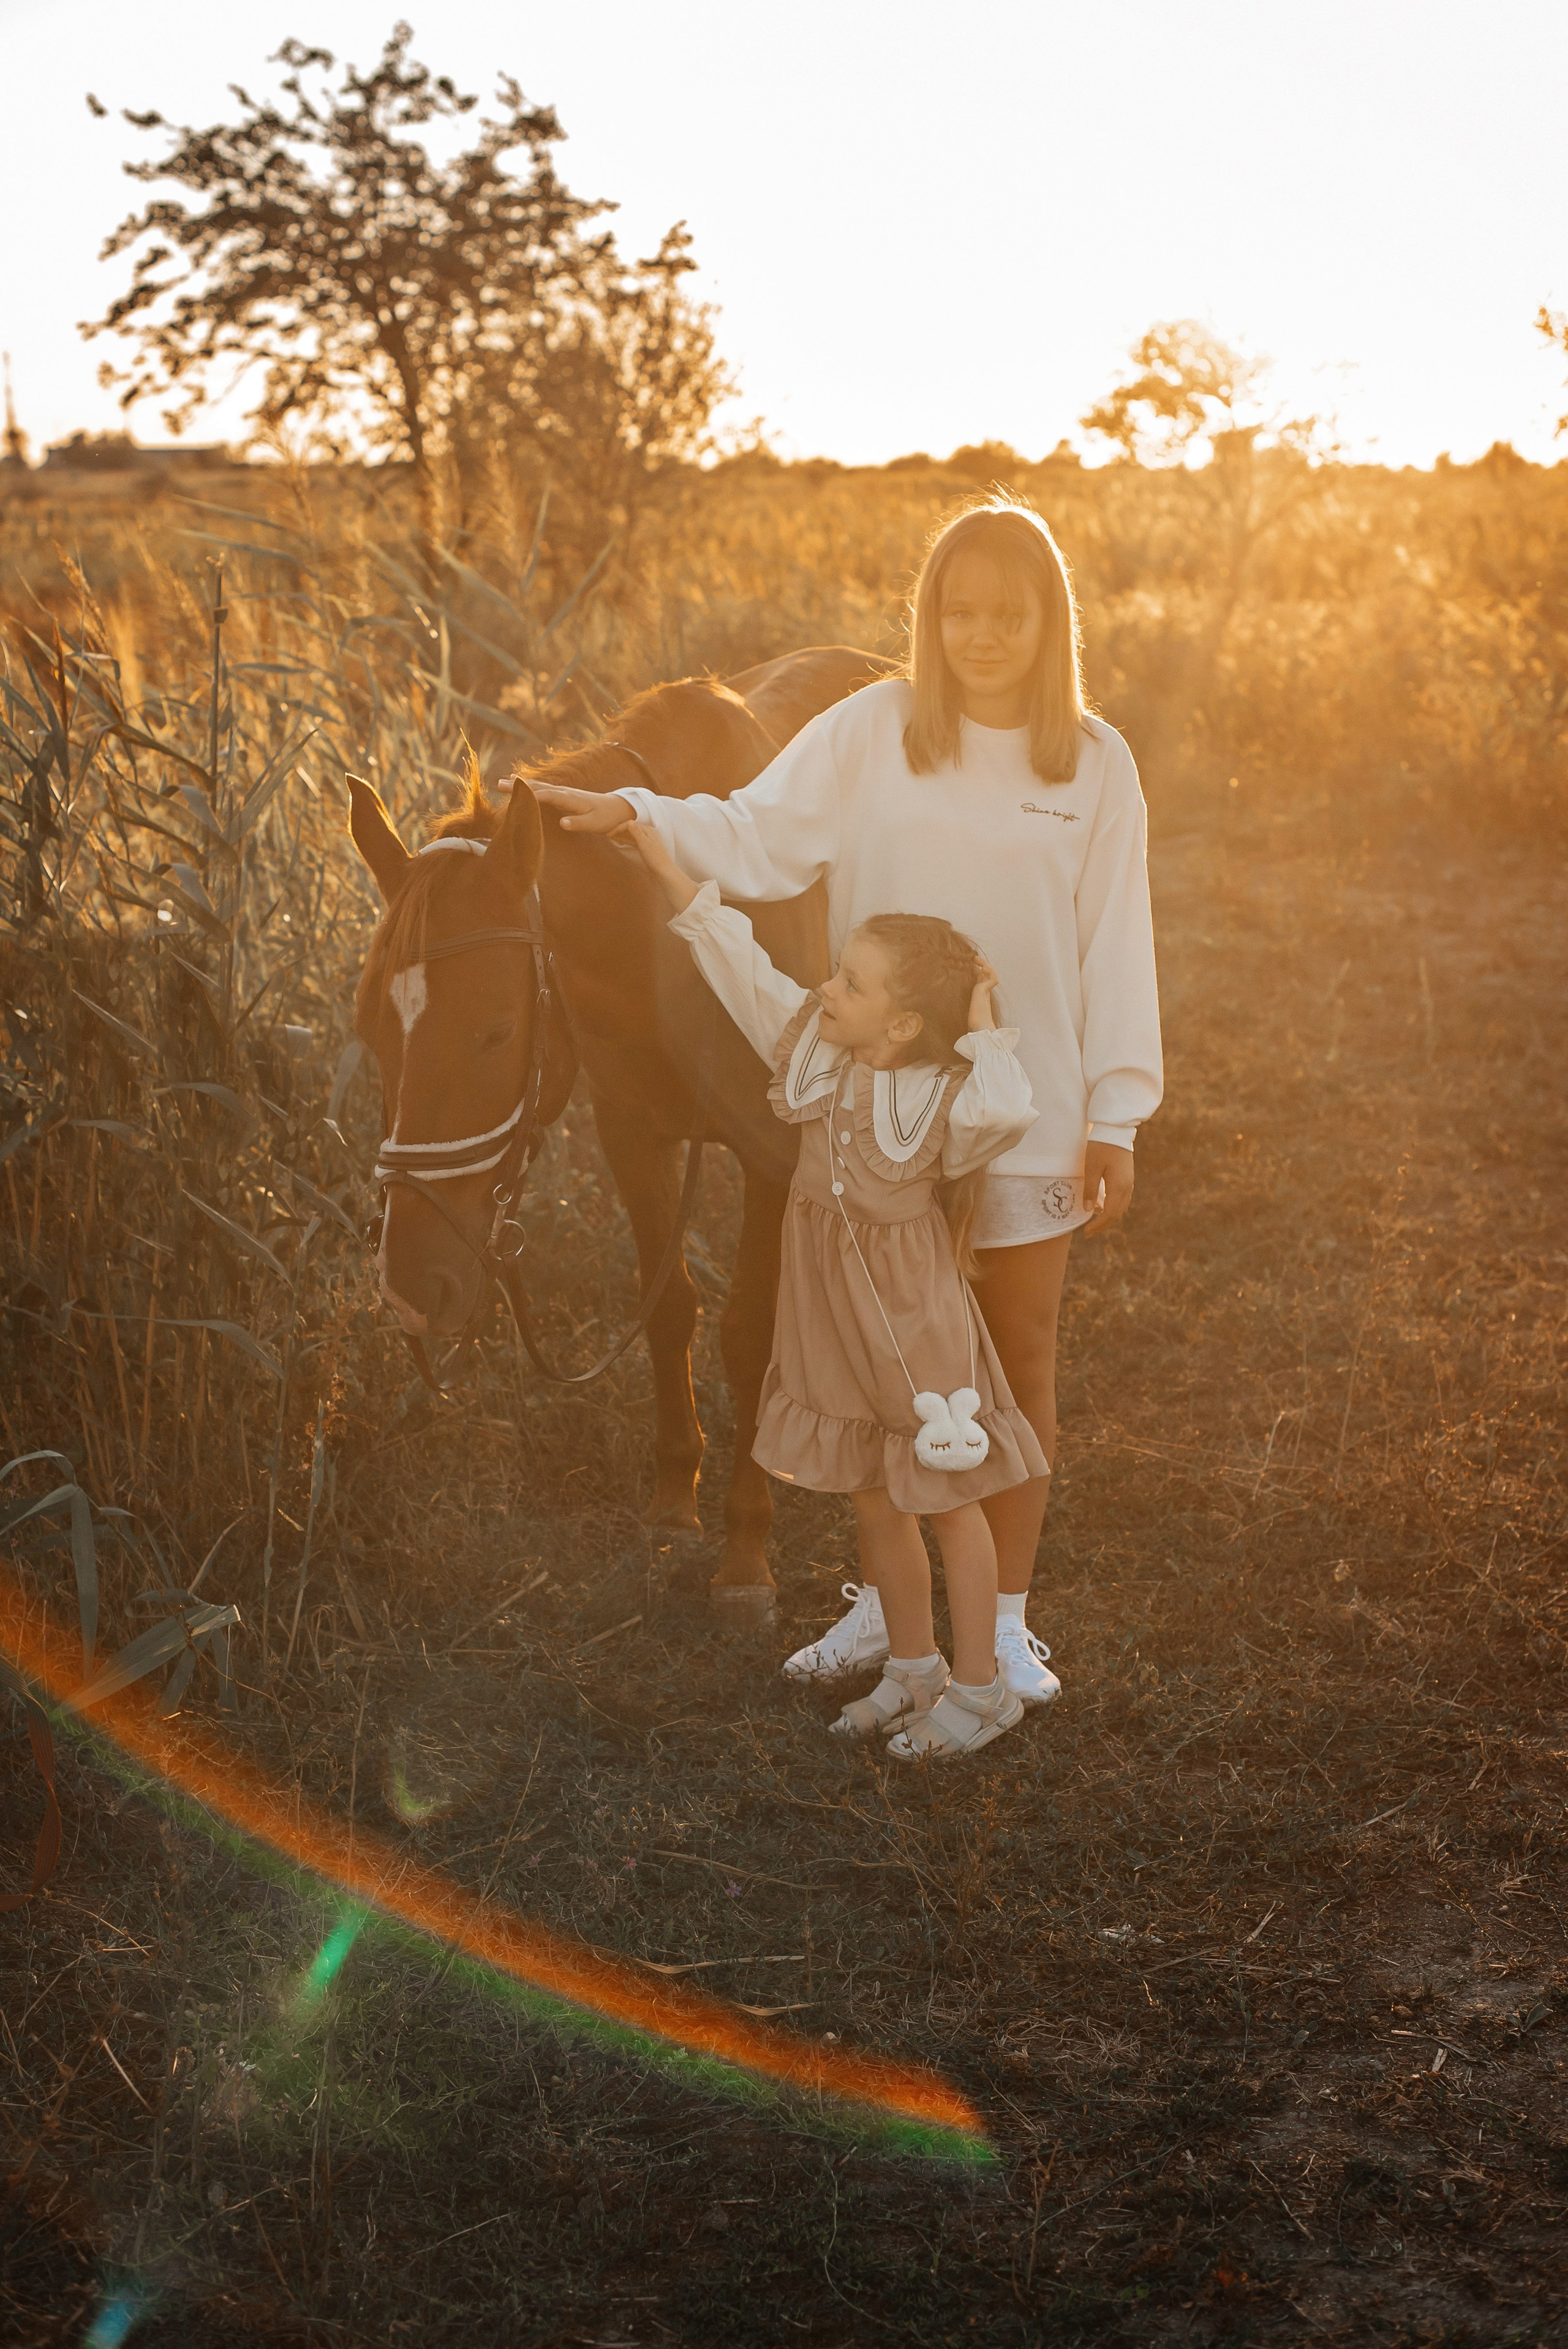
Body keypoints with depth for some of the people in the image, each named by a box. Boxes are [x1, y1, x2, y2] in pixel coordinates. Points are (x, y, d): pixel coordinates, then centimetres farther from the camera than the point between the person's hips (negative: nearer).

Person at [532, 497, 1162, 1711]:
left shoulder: (1095, 764, -2)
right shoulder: (873, 731, -3)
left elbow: (1115, 948, -1)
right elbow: (761, 839, -8)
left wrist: (1116, 1116, -3)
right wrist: (634, 813, -24)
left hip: (1029, 1110, -1)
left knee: (1021, 1359, 9)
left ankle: (1007, 1619, 24)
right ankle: (884, 1602, 29)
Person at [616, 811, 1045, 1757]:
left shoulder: (939, 1096, -19)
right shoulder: (810, 1040, -3)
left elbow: (1009, 1112, -41)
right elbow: (734, 953, 0)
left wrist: (982, 1022, -29)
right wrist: (655, 851, -1)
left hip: (913, 1321, -6)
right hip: (832, 1317, 6)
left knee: (948, 1502, 7)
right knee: (875, 1503, 17)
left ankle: (980, 1688, 20)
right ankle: (914, 1670, 33)